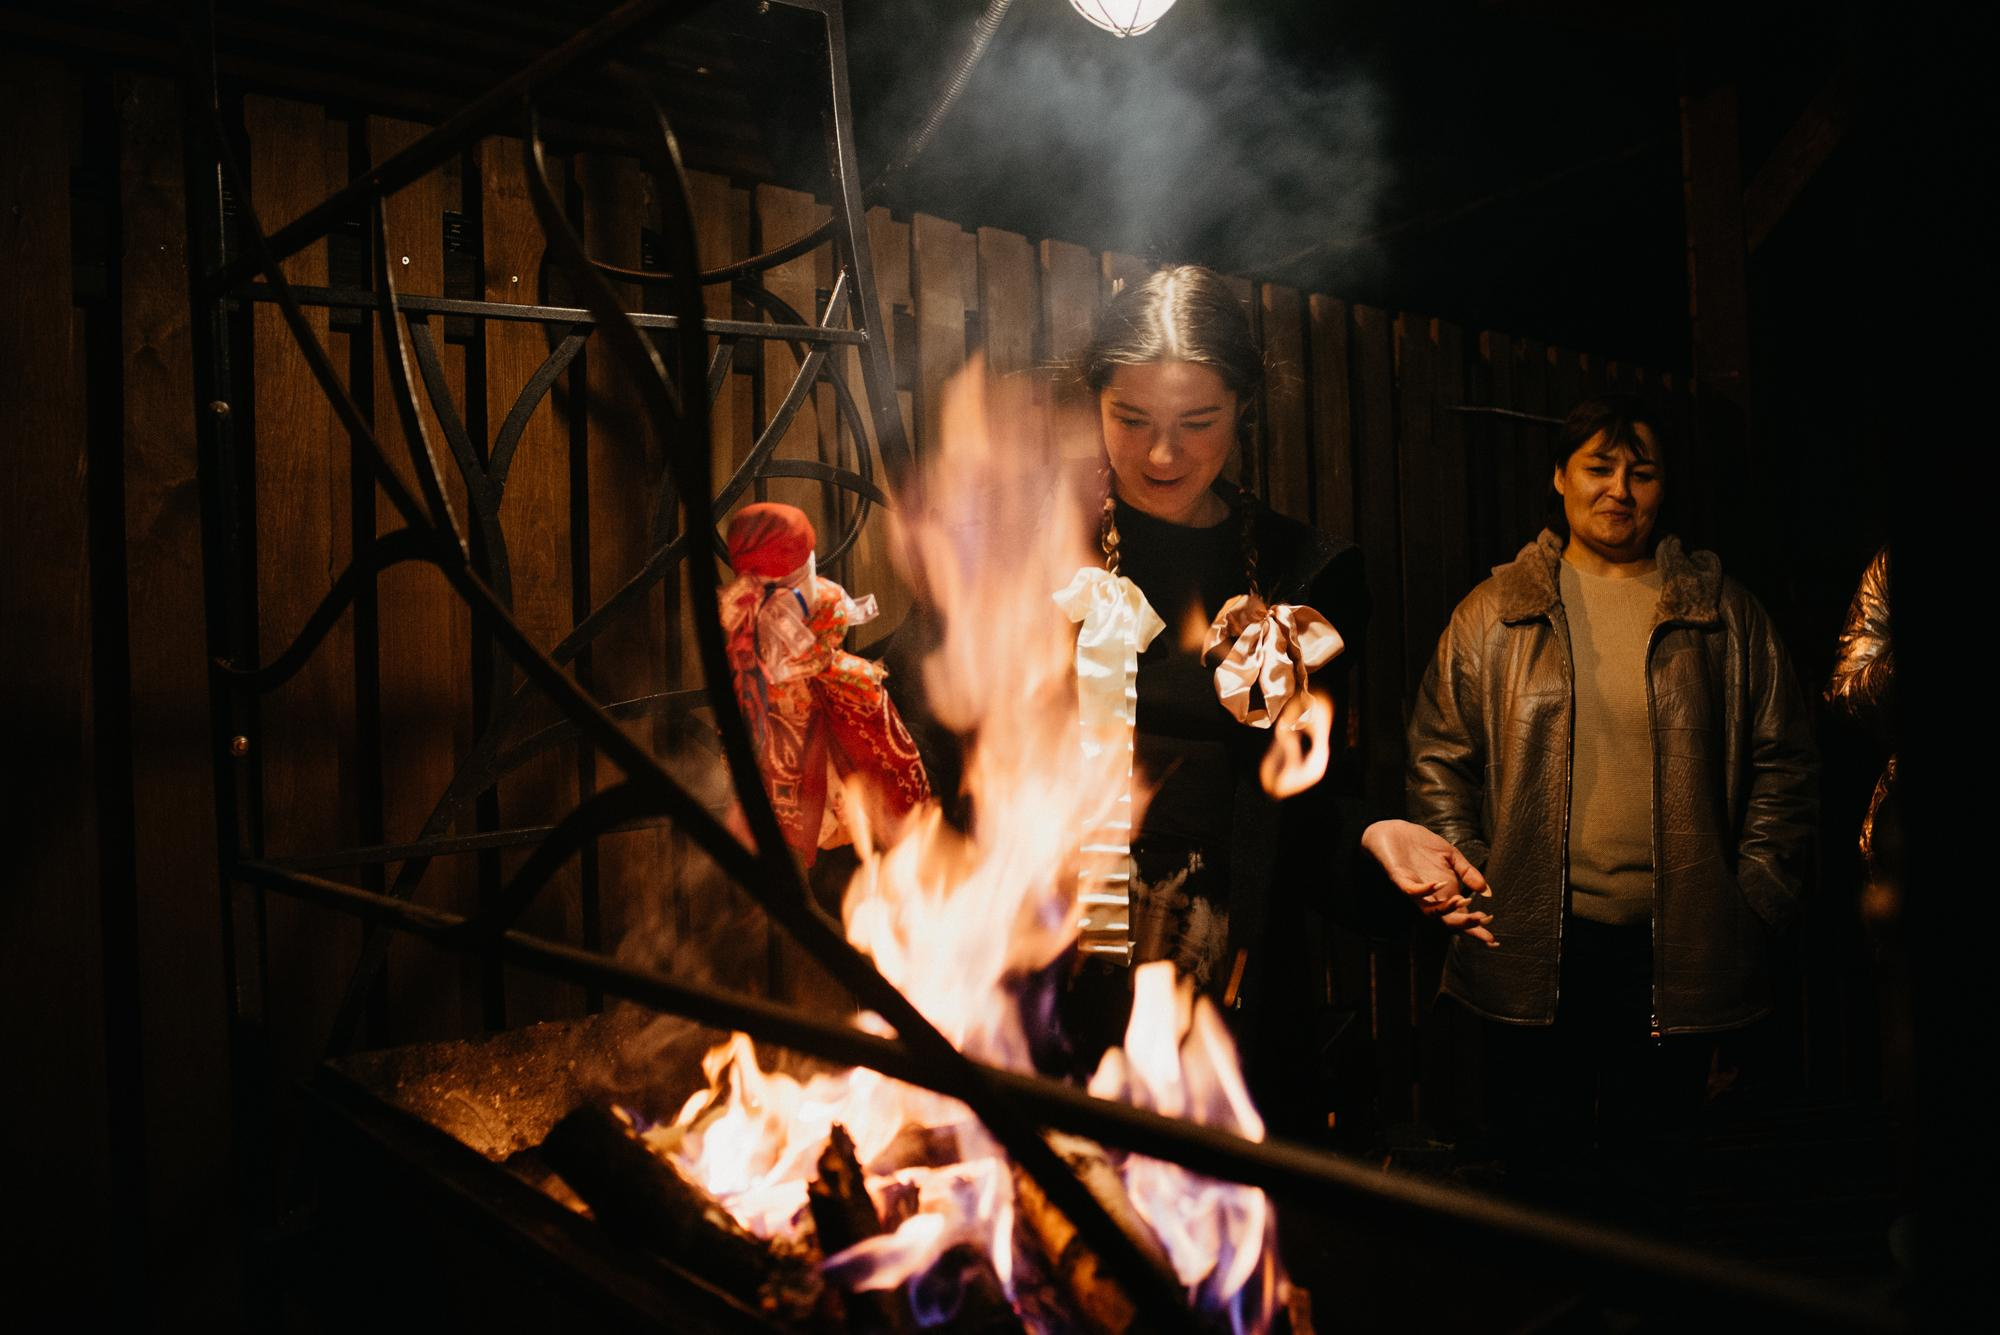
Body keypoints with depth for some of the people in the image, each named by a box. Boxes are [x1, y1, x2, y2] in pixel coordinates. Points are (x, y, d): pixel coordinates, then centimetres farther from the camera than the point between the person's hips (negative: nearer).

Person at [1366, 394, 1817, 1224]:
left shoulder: (1722, 615, 7)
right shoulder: (1494, 613, 4)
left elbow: (1781, 763, 8)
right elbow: (1440, 754, 6)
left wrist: (1757, 900, 1)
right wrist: (1461, 872, -5)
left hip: (1674, 946, 1)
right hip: (1533, 944, 0)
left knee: (1650, 1172, 13)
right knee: (1536, 1158, 9)